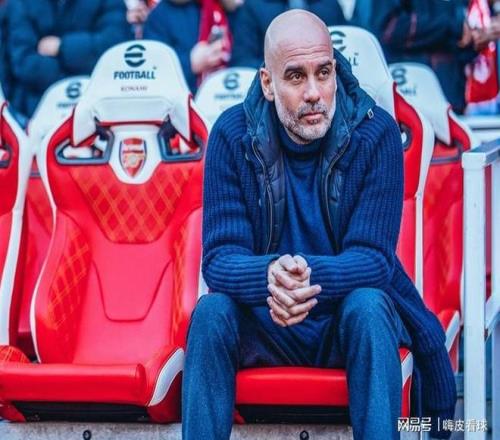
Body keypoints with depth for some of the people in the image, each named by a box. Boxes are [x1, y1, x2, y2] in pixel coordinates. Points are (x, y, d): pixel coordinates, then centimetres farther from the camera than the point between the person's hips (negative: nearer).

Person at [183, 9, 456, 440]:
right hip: (265, 327, 1)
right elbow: (219, 258, -14)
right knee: (211, 313, -28)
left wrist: (311, 277, -39)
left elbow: (373, 259, -17)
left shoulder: (376, 133, -13)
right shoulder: (233, 134, -10)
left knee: (367, 306, -33)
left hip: (351, 321, -1)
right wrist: (270, 276, -38)